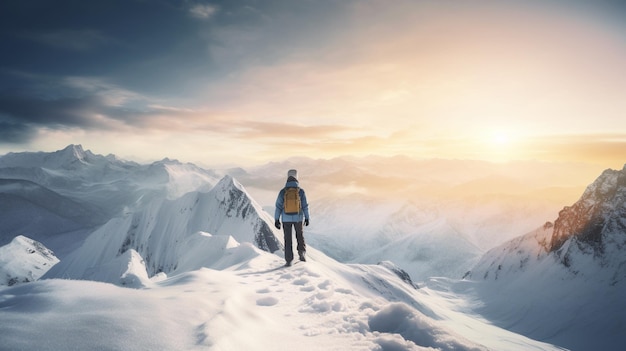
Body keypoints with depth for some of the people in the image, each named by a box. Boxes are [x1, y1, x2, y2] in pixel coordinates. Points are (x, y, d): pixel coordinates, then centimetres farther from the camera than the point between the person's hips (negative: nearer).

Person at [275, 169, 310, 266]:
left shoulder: (283, 191, -6)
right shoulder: (301, 191, -6)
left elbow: (278, 206, -4)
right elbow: (305, 205, -1)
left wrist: (276, 219, 3)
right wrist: (307, 217, 10)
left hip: (286, 218, 0)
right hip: (298, 218, 0)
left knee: (288, 239, 8)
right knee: (300, 235, 23)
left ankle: (289, 260, 8)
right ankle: (302, 252, 6)